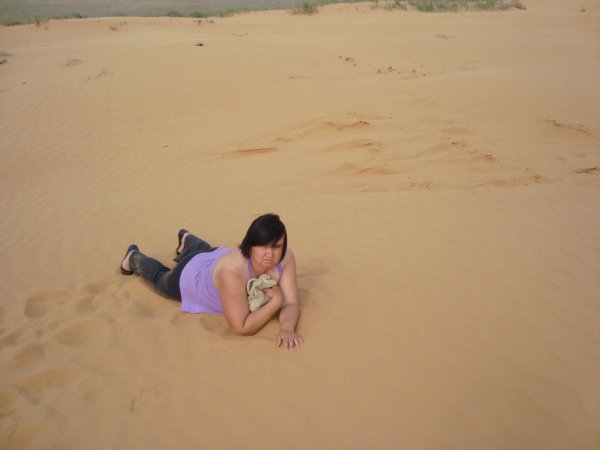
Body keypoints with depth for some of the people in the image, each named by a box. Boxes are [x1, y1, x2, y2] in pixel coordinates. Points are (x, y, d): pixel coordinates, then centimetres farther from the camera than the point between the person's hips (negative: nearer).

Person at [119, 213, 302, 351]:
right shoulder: (231, 271, -50)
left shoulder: (285, 257, -36)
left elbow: (291, 304, -34)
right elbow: (241, 328, -46)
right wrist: (276, 300, -46)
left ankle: (186, 239, 72)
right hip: (190, 275, -4)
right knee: (160, 278, 31)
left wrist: (287, 328, -53)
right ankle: (134, 257, 60)